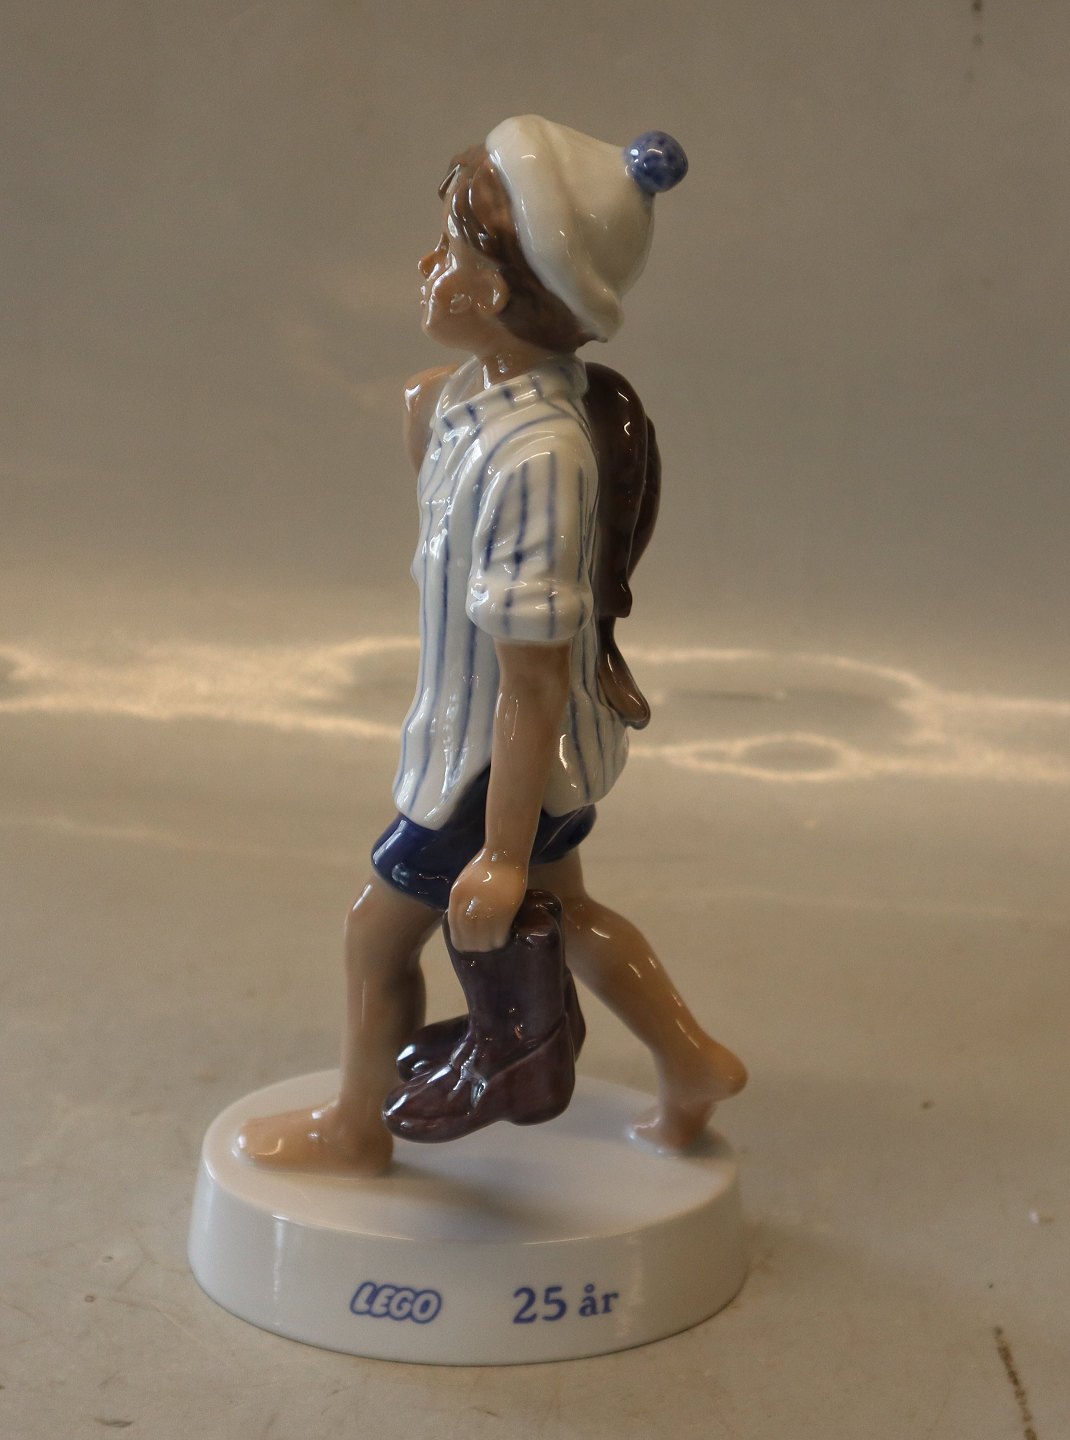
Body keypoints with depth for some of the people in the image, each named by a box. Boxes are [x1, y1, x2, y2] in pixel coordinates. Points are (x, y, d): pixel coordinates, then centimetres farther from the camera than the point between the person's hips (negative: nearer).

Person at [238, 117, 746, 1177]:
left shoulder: (531, 455, -36)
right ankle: (691, 1065, 46)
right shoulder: (489, 386, -8)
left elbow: (532, 681, -32)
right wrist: (428, 441, -1)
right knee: (562, 909, 30)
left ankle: (355, 1127, 38)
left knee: (380, 927, 13)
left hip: (499, 760, -9)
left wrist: (502, 855, -26)